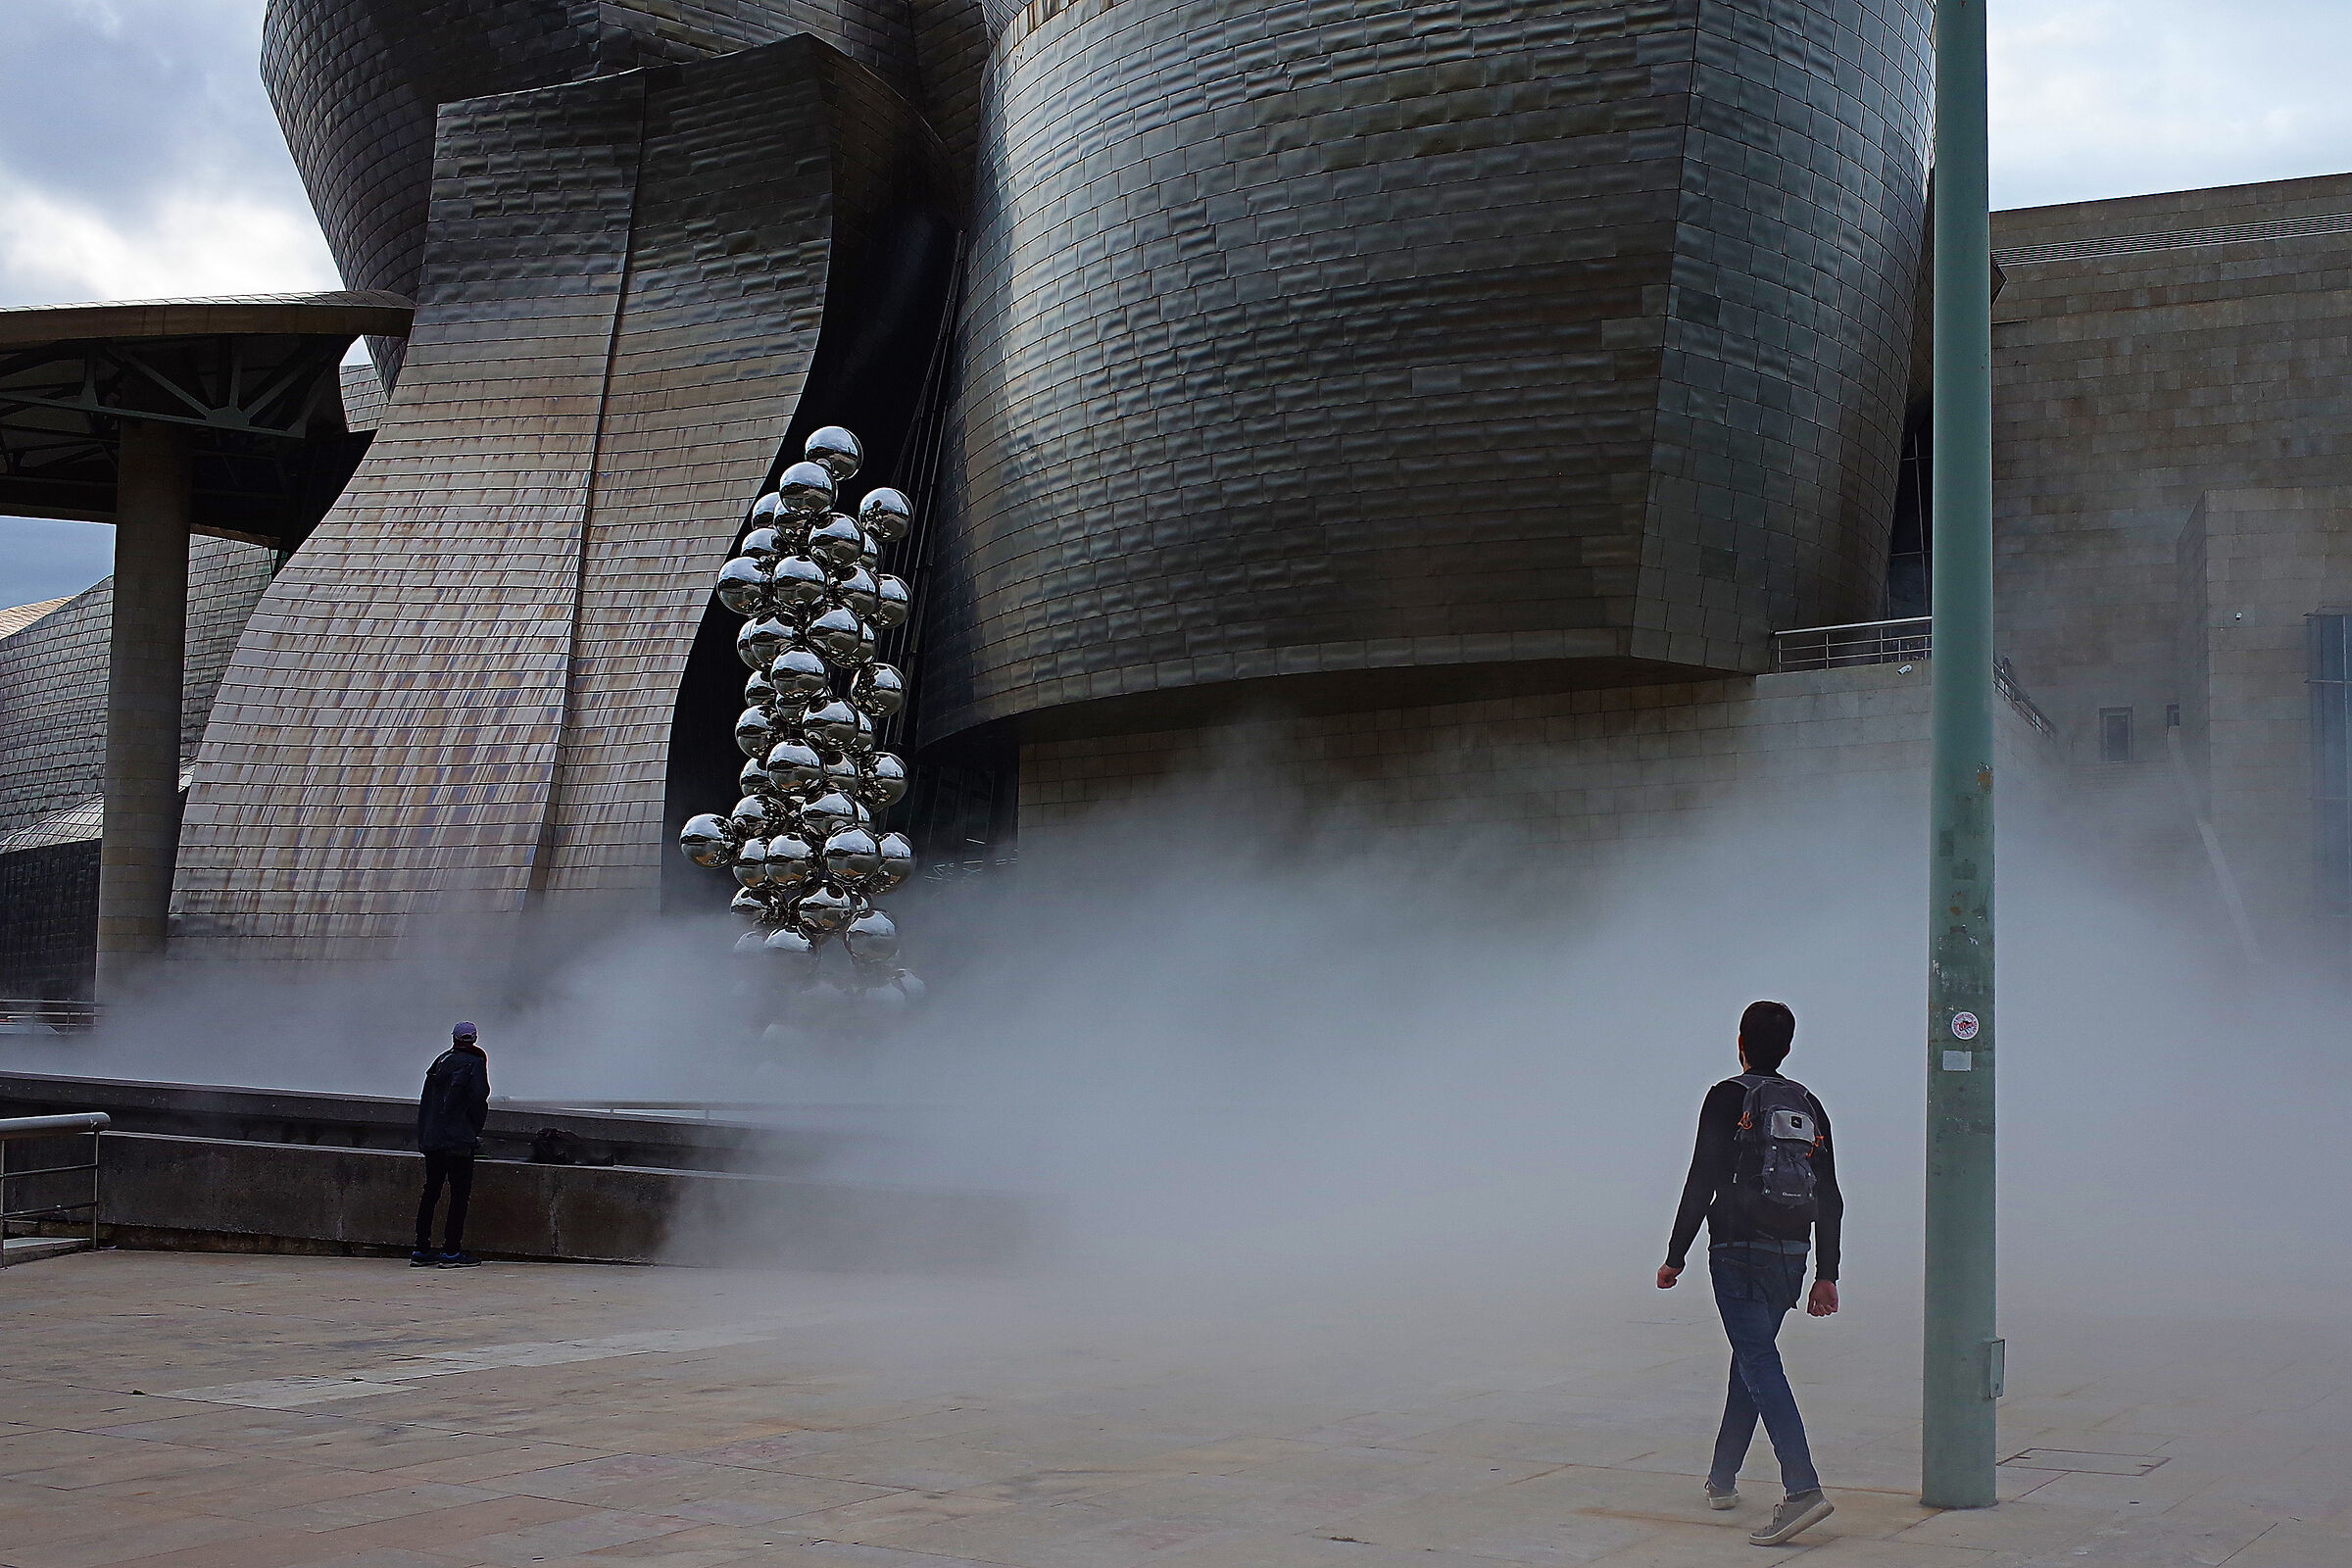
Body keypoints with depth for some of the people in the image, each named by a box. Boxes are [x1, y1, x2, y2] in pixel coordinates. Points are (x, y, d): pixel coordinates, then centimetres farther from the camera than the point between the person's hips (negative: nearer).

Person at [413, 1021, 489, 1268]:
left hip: (430, 1138, 6)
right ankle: (451, 1252, -5)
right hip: (459, 1140, -6)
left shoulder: (440, 1061, 13)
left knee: (431, 1192, 11)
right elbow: (478, 1099, -13)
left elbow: (425, 1100, 14)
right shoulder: (475, 1063, -5)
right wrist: (476, 1130, 1)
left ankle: (421, 1251, 12)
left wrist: (424, 1134, 19)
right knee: (460, 1194, -2)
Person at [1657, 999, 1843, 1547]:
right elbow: (1830, 1199, 10)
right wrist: (1827, 1275, 13)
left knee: (1760, 1365, -11)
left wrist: (1675, 1257, -4)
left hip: (1738, 1253, -6)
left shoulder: (1728, 1098, -6)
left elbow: (1702, 1183, -11)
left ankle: (1802, 1488, -25)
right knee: (1750, 1361, 19)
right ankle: (1722, 1480, 29)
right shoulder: (1808, 1106, 12)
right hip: (1791, 1256, 6)